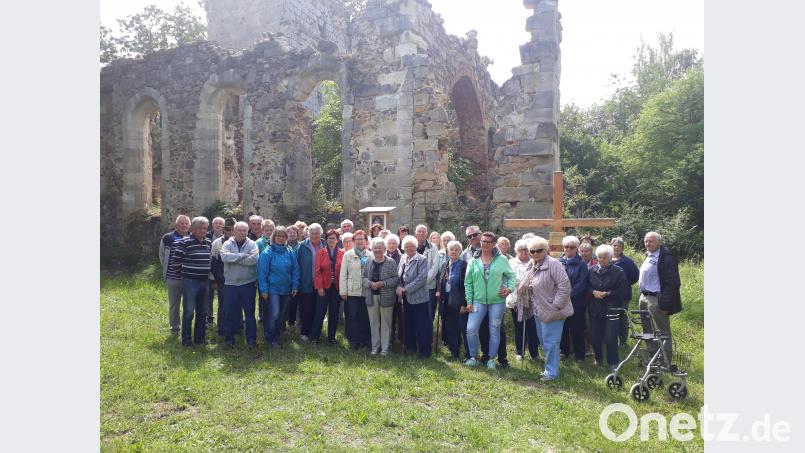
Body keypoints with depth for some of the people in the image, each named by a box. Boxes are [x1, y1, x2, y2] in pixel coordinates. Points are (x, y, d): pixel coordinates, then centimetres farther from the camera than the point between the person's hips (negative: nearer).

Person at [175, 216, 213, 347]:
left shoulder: (209, 243, 9)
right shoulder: (185, 242, -9)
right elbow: (178, 258, -9)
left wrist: (208, 270, 9)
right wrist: (190, 264, -6)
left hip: (204, 281, 6)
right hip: (190, 281, -6)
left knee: (202, 311, 12)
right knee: (188, 311, 0)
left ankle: (200, 337, 24)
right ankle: (186, 339, 12)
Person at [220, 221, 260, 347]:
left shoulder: (252, 244, 0)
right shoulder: (227, 244, 3)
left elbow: (254, 259, -18)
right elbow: (224, 256, -17)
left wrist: (234, 259, -15)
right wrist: (243, 255, -18)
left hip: (248, 284, -1)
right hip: (231, 284, 1)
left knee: (249, 312, 7)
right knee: (230, 313, 8)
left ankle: (251, 339, 18)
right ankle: (229, 338, 22)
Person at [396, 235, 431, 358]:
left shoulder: (421, 259, -9)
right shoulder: (402, 259, 10)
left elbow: (422, 278, -18)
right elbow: (398, 275, 13)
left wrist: (406, 288, -18)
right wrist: (399, 287, -7)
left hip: (418, 297, -6)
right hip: (406, 297, 6)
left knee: (422, 325, -2)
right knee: (408, 324, 15)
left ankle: (425, 350, 9)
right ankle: (410, 347, 29)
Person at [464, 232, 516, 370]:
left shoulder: (502, 260, -1)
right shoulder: (474, 261, 2)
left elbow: (511, 276, 7)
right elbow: (468, 283, 4)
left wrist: (510, 288, -9)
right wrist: (469, 301, -1)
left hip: (497, 301, -1)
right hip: (478, 301, 1)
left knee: (494, 331, 9)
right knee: (470, 329, -5)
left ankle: (491, 359, 24)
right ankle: (473, 357, 15)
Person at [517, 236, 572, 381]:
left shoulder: (553, 264, -18)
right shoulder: (532, 266, 8)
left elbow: (564, 286, -22)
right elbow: (526, 287, 21)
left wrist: (556, 305, -20)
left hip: (551, 311, -9)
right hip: (539, 311, 9)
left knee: (550, 341, -2)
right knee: (544, 341, 18)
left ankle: (552, 372, 11)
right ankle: (550, 367, 34)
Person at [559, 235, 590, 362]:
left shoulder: (581, 264, -4)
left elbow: (581, 285, -10)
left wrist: (569, 295, -16)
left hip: (576, 302, -3)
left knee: (576, 328, 2)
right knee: (562, 327, 9)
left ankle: (579, 355, 14)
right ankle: (564, 350, 25)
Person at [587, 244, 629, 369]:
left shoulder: (618, 271, -5)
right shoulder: (592, 270, 4)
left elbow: (624, 289, -7)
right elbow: (587, 286, 11)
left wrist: (608, 293, -16)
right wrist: (593, 292, -10)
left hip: (611, 308, -3)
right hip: (595, 308, 4)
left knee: (611, 338, -3)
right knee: (595, 336, 9)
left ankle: (613, 362, 13)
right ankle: (598, 358, 28)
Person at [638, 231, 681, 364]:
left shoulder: (666, 257, -16)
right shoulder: (649, 255, 13)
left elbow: (672, 283, -20)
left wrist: (665, 304, -22)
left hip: (656, 300, -10)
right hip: (644, 297, 10)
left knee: (662, 333, -1)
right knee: (648, 330, 19)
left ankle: (665, 363, 9)